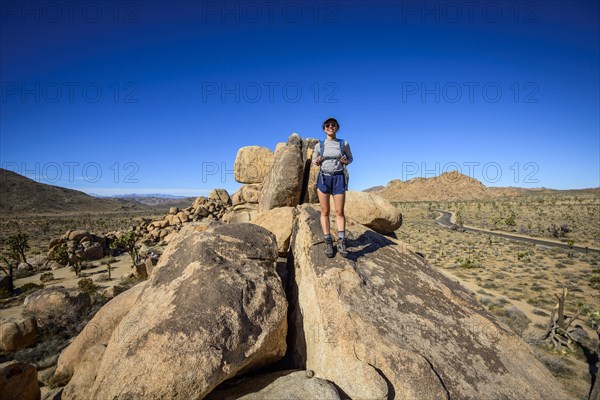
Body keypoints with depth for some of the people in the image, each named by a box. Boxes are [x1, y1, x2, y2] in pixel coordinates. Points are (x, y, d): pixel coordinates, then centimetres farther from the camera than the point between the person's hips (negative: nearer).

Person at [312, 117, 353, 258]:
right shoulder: (319, 145, 5)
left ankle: (341, 242, 2)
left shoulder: (344, 143, 3)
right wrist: (317, 162, -8)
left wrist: (346, 161, -8)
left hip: (338, 178, -1)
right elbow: (314, 160, 17)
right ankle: (328, 242, 7)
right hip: (323, 178, 1)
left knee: (339, 211, -3)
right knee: (325, 211, 1)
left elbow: (350, 158, 15)